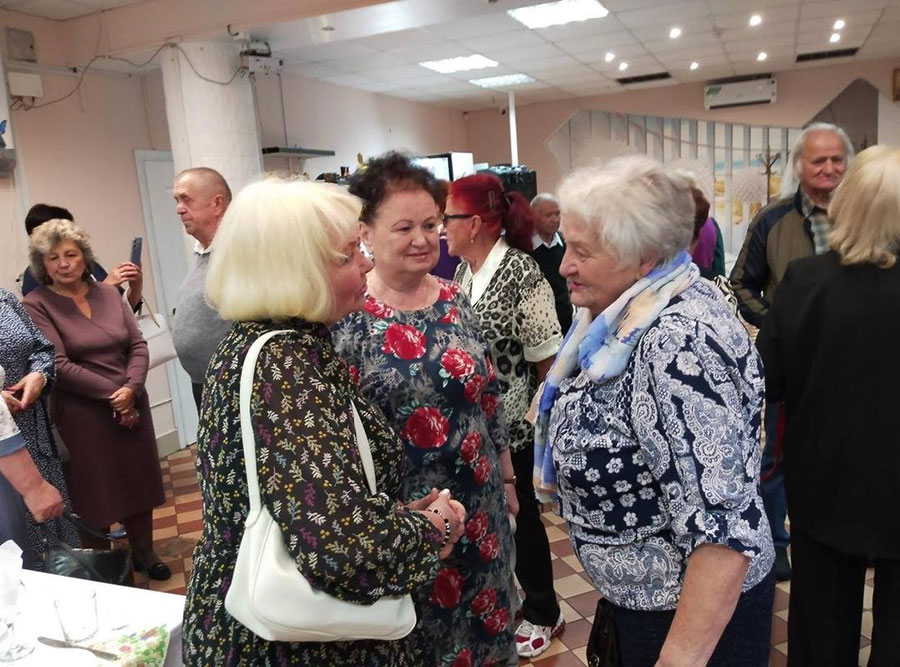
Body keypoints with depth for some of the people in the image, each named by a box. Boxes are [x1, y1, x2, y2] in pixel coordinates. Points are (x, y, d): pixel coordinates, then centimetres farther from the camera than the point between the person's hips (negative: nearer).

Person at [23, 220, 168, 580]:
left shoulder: (108, 293, 6)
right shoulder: (36, 305, -7)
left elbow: (138, 344, 3)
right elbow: (58, 365, -14)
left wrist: (131, 388, -13)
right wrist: (111, 393, -17)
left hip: (132, 406, 4)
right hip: (82, 416, -4)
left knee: (138, 480, 13)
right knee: (95, 492, 7)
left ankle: (144, 551, 32)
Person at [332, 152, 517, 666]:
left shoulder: (455, 300, 2)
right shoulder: (345, 316, -15)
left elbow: (489, 396, 9)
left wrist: (507, 477, 13)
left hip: (477, 501, 5)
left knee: (480, 623, 21)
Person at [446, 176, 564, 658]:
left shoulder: (521, 273, -19)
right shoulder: (463, 270, 4)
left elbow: (547, 358, -16)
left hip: (512, 425, -6)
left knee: (520, 517, 11)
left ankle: (542, 614, 35)